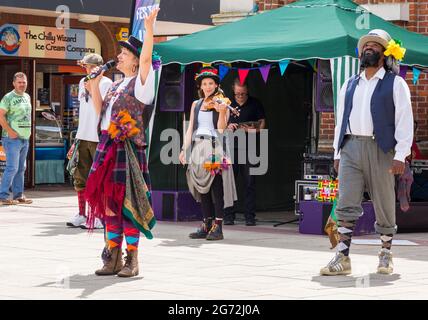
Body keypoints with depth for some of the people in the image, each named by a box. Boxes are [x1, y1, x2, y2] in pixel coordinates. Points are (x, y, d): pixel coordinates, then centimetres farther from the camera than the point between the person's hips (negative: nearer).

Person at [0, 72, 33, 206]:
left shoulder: (27, 97, 14)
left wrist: (28, 130, 13)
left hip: (25, 138, 7)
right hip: (12, 138, -7)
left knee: (21, 168, 10)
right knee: (12, 167, -11)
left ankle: (18, 195, 15)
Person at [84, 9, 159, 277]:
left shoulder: (141, 82, -3)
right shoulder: (117, 86, 20)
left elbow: (146, 58, -19)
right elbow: (101, 111, 22)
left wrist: (149, 28, -27)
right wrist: (94, 85, 15)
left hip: (129, 149, -8)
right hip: (108, 147, 8)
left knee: (126, 203, -7)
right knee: (108, 201, 7)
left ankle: (132, 260, -1)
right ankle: (113, 258, 14)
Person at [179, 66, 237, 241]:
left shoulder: (221, 104, 4)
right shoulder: (196, 104, 16)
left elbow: (221, 128, -7)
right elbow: (190, 128, 15)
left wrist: (221, 112, -22)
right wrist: (184, 149, 8)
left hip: (215, 147, -5)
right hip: (198, 147, 5)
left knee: (216, 187, -9)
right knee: (202, 187, 4)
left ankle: (217, 227, -10)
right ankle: (207, 225, 8)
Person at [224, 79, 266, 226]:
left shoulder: (255, 104, 7)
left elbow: (262, 123, 4)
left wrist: (252, 130, -13)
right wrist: (227, 127, -5)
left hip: (249, 148, -2)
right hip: (230, 147, 2)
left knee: (250, 183, -3)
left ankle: (250, 216, 1)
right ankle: (229, 216, 2)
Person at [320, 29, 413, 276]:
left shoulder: (395, 84, 5)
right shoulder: (350, 85, 20)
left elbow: (404, 121, -2)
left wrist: (400, 155, -11)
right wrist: (338, 152, 11)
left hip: (380, 149, -3)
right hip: (350, 147, 3)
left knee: (384, 206, 4)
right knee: (347, 205, -6)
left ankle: (386, 256, 17)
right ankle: (343, 258, -8)